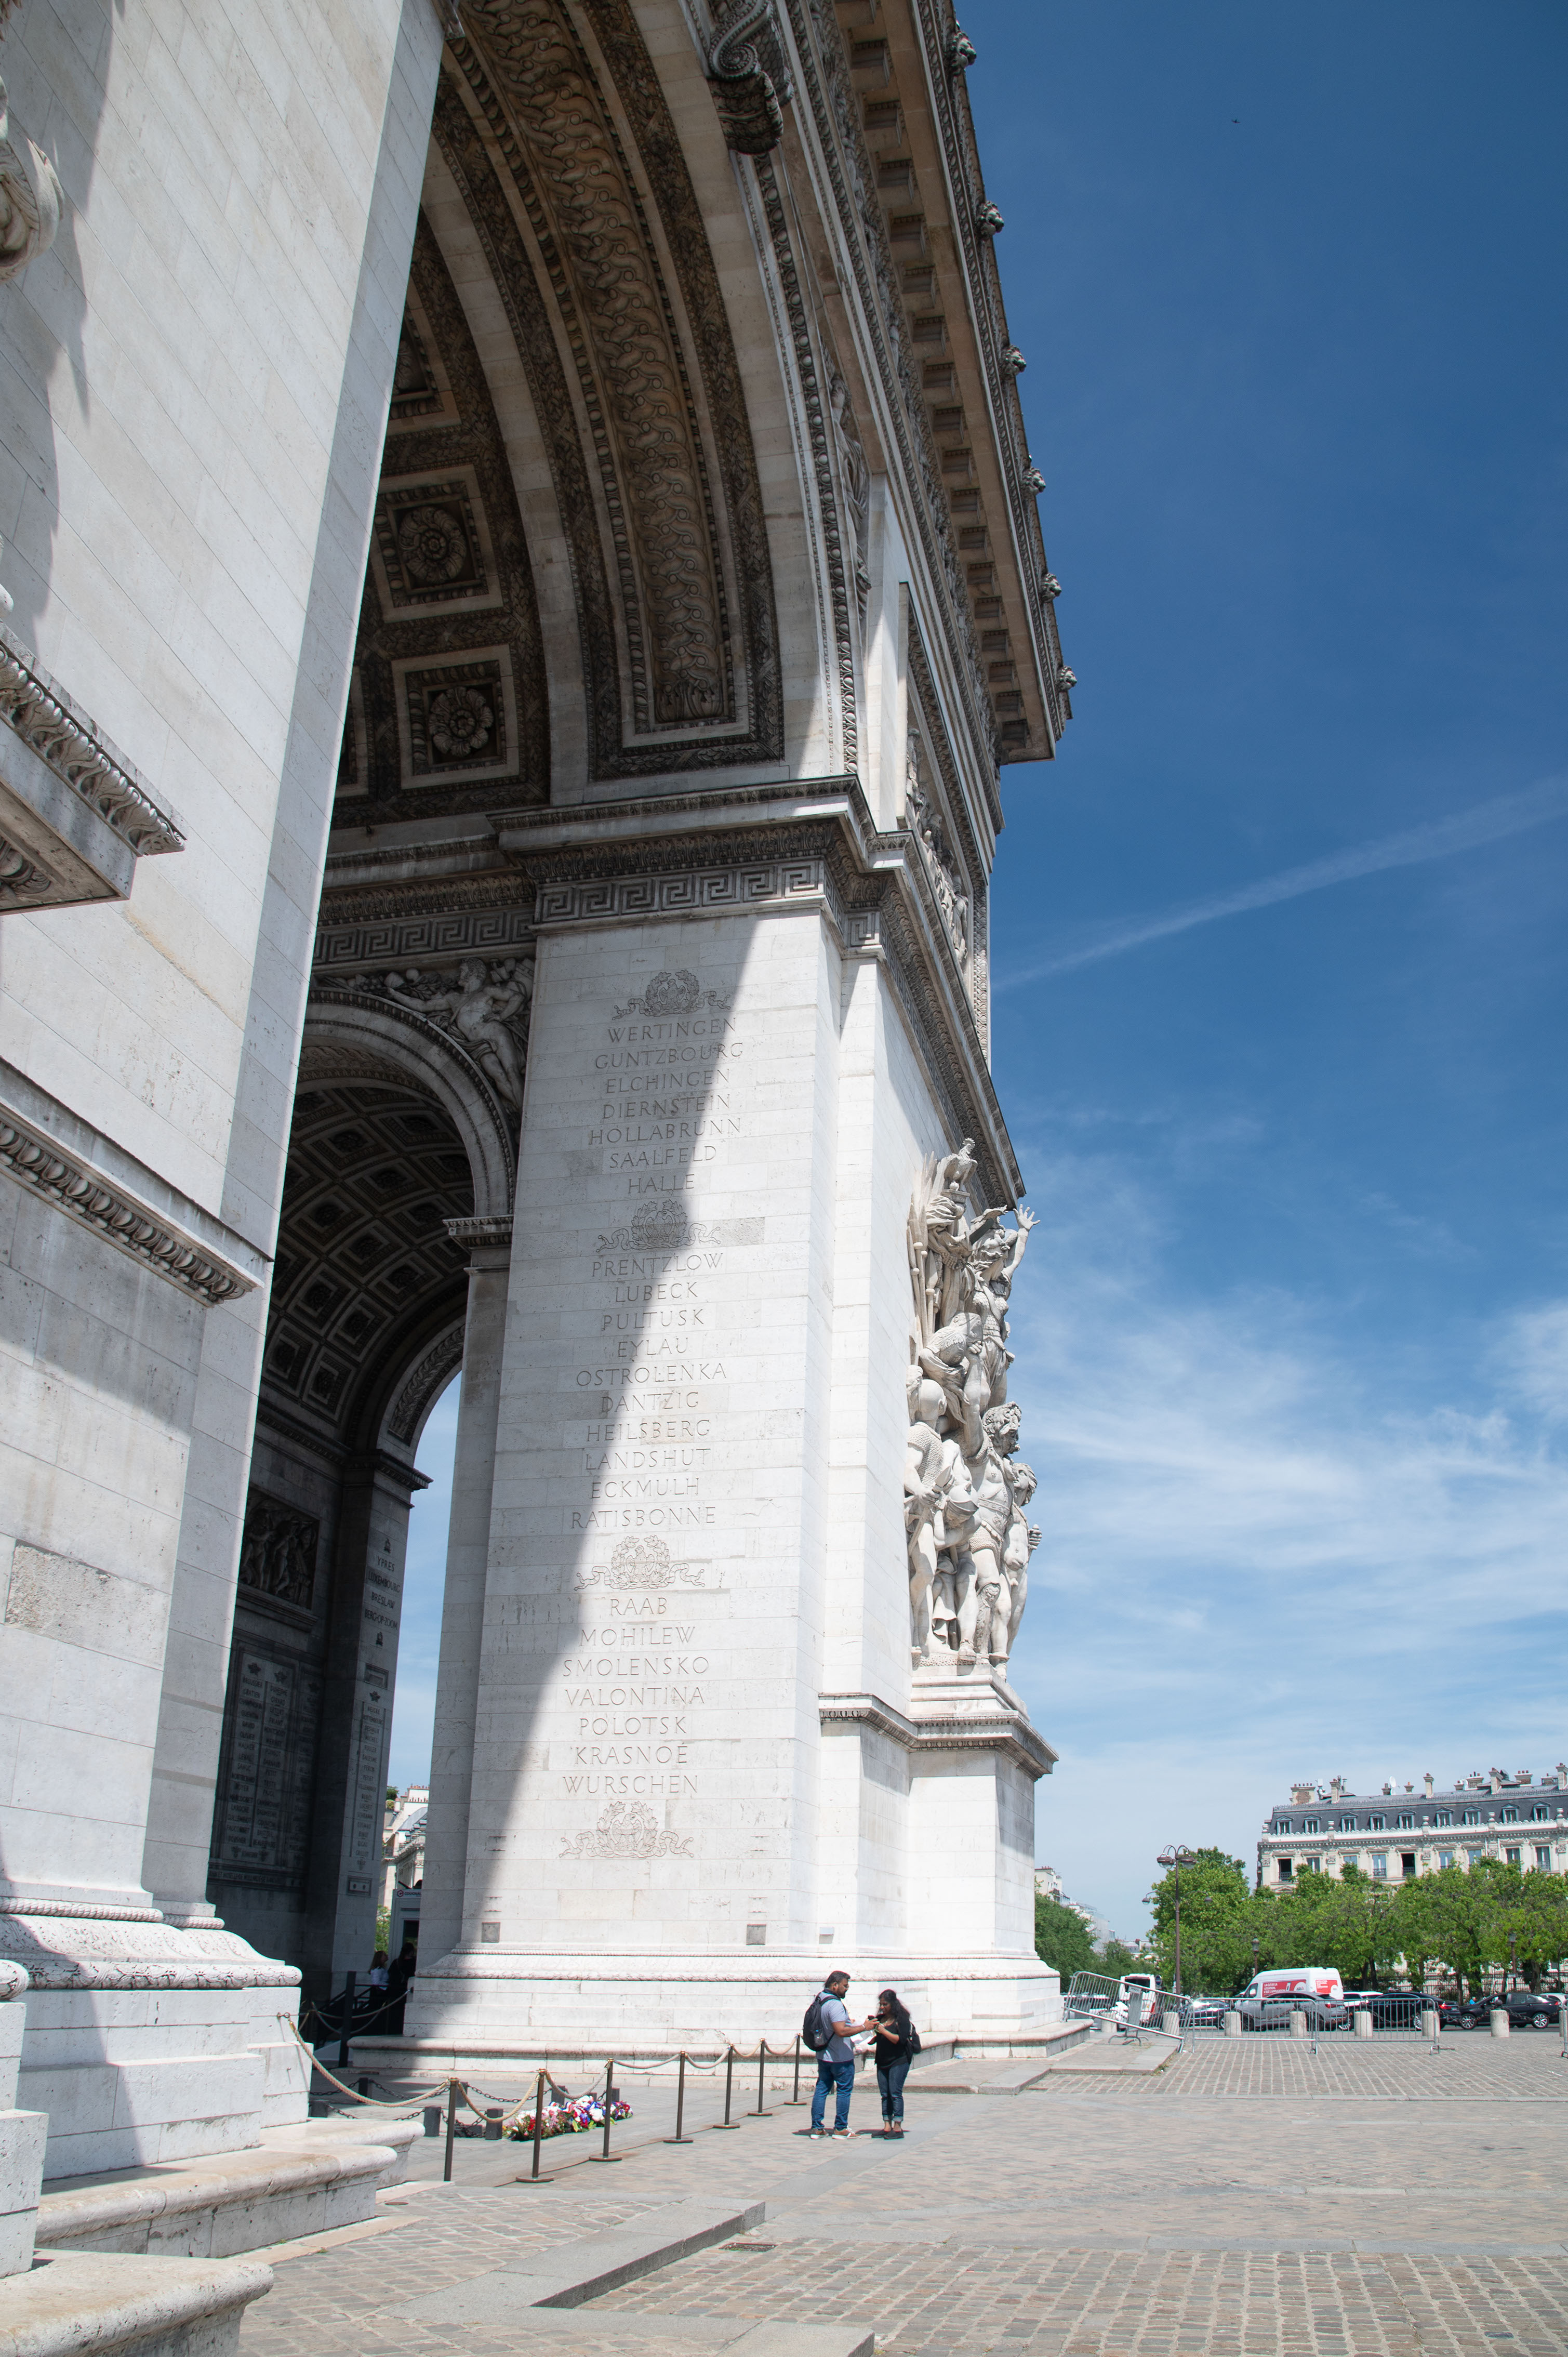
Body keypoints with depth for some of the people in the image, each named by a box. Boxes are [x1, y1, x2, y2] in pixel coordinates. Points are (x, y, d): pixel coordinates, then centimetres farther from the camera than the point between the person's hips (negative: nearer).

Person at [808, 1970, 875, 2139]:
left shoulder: (820, 2000, 8)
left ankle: (817, 2128, 11)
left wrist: (850, 2023, 23)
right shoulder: (835, 2004, -23)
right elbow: (841, 2031, -30)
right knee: (844, 2091, 3)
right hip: (841, 2057, -9)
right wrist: (863, 2027, -22)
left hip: (823, 2055, 9)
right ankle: (840, 2128, 8)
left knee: (821, 2089, 10)